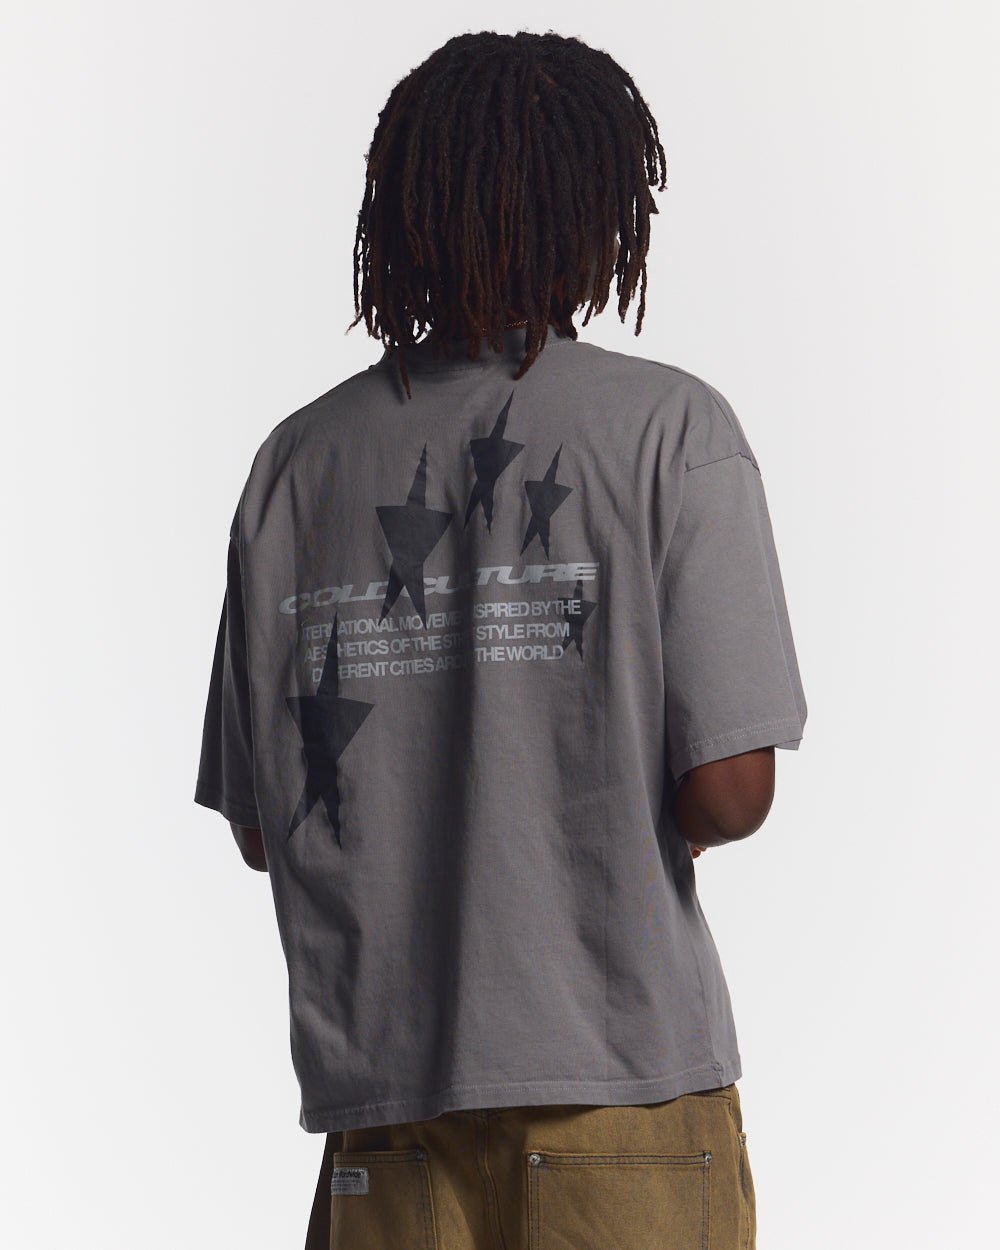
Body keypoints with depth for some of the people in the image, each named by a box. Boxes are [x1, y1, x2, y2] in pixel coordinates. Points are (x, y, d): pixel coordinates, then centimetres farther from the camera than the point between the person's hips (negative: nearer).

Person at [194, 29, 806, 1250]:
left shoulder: (298, 458, 3)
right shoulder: (668, 426, -6)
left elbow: (259, 827, 4)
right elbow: (728, 792, -12)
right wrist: (623, 830, 9)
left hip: (377, 1086, 3)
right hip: (621, 1077, -3)